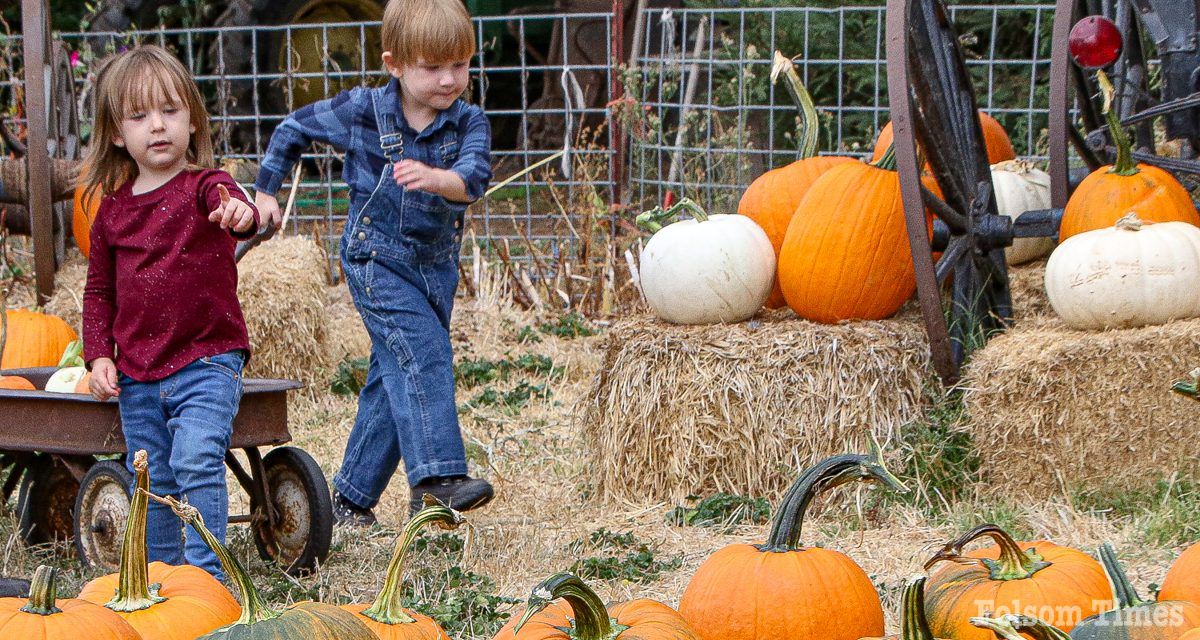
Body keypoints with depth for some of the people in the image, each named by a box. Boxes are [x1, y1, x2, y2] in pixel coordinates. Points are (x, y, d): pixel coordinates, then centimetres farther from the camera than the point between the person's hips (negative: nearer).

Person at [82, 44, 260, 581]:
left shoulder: (203, 187, -6)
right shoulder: (113, 210, 8)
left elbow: (229, 202, -31)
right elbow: (99, 289, 16)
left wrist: (239, 212, -55)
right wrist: (99, 355, 4)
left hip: (206, 361, -5)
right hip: (136, 373, 5)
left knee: (196, 461, -19)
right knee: (150, 480, 12)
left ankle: (205, 574, -11)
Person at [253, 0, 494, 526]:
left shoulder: (469, 123, -6)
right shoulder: (362, 111, -9)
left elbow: (474, 176, -26)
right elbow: (294, 129, 7)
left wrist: (437, 178, -47)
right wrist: (266, 192, 9)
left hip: (436, 265, 4)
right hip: (376, 259, -4)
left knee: (394, 375, 8)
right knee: (422, 352, -22)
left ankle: (352, 496, 19)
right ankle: (435, 477, -29)